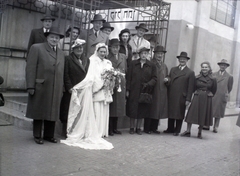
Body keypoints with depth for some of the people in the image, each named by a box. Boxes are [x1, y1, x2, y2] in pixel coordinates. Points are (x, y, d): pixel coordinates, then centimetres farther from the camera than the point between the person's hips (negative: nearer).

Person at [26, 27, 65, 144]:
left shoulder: (61, 54, 17)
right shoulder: (36, 48, 2)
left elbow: (61, 72, 14)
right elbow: (30, 68, -5)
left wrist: (61, 88, 8)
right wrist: (30, 86, -12)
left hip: (56, 90, 4)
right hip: (40, 88, -4)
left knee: (52, 112, 8)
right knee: (39, 112, 5)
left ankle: (49, 135, 20)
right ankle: (37, 136, 16)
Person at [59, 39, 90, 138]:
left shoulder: (87, 60, 16)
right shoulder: (68, 59, 1)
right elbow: (66, 75, -5)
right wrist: (69, 87, -12)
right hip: (71, 91, -4)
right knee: (68, 112, 1)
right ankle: (66, 132, 11)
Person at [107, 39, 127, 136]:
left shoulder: (123, 57, 12)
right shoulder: (107, 57, -2)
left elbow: (126, 71, 14)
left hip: (121, 84, 5)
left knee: (119, 106, 9)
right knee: (111, 107, -2)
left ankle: (115, 128, 19)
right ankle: (110, 128, 7)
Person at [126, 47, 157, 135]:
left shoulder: (151, 65, 4)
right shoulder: (133, 64, 4)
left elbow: (154, 78, 4)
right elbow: (129, 77, 3)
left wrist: (148, 84, -14)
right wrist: (128, 90, -2)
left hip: (145, 91, 1)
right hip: (134, 91, 0)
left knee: (142, 110, 5)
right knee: (132, 109, 2)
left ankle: (138, 128, 18)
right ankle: (132, 128, 14)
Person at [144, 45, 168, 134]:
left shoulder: (164, 66, 16)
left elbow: (167, 77, 22)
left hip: (162, 92, 5)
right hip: (152, 90, -5)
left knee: (159, 109, 7)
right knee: (150, 109, -2)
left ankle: (154, 128, 17)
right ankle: (147, 128, 6)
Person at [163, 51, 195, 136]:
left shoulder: (190, 72, 0)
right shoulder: (173, 69, 14)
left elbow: (190, 87, -4)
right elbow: (169, 79, 18)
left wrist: (188, 99, -10)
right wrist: (167, 80, -7)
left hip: (181, 97, -4)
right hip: (171, 96, 4)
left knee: (179, 113, 4)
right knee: (170, 113, 10)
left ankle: (177, 130, 16)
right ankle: (170, 129, 23)